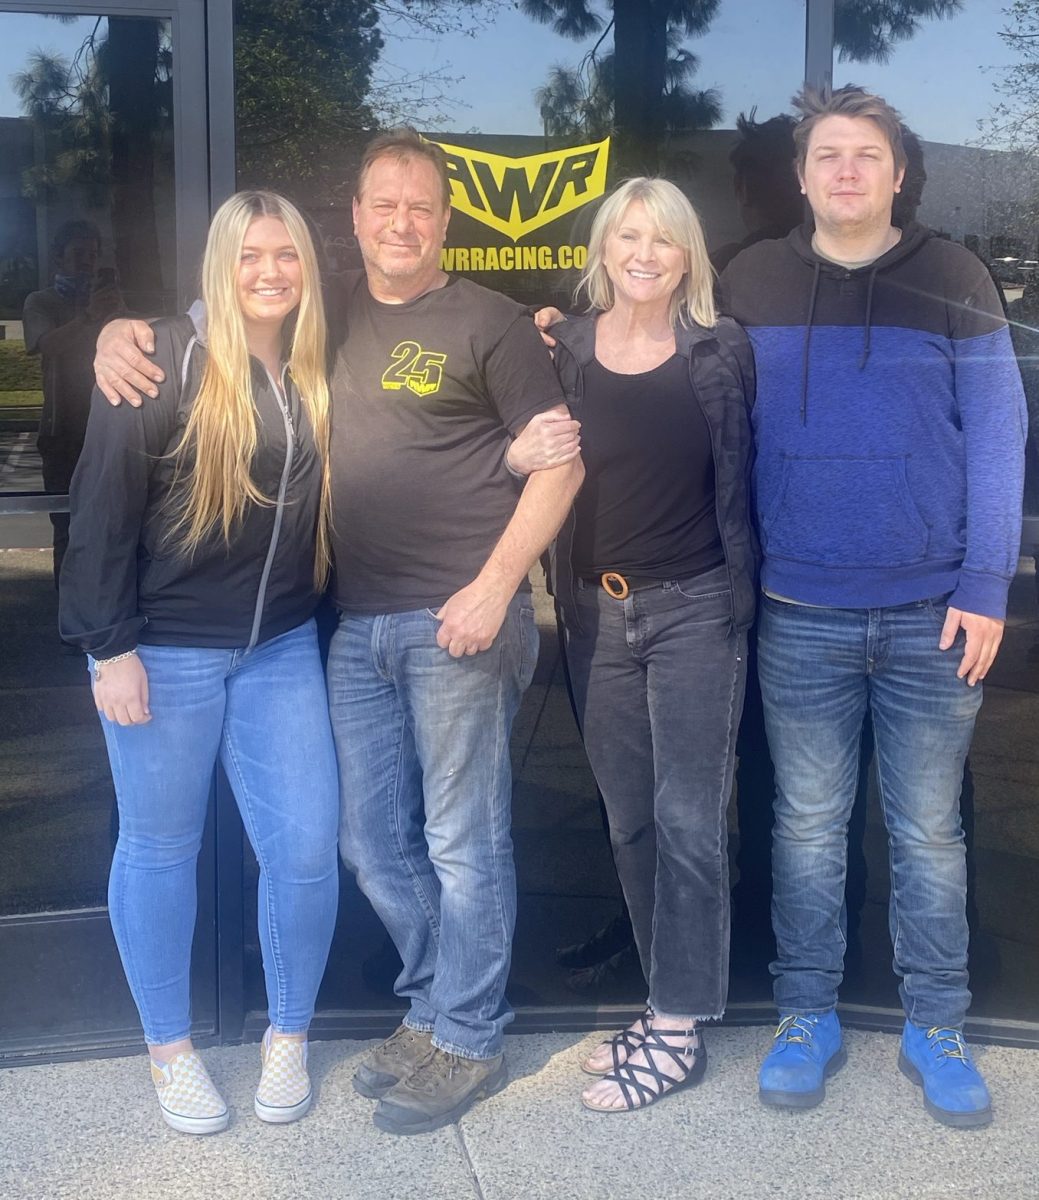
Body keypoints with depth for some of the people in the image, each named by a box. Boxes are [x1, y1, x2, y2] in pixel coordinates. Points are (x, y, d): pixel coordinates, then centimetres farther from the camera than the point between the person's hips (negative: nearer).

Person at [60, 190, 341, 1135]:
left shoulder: (319, 377, 5)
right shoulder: (168, 365, -10)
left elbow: (326, 509, 11)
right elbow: (103, 509, -11)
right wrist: (109, 645, -13)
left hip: (281, 650, 4)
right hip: (165, 651, -4)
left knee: (306, 848, 2)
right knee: (160, 848, 9)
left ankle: (288, 1038, 25)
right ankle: (169, 1049, 28)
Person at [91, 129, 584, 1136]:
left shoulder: (487, 323, -3)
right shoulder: (325, 314, 12)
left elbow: (559, 460, -6)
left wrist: (496, 584, -14)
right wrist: (122, 331, 2)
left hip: (457, 620, -5)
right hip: (357, 625, 6)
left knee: (463, 842, 4)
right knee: (373, 844, 13)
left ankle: (465, 1042, 21)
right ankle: (433, 1006, 34)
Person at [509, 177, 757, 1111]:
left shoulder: (723, 351, -1)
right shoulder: (564, 351, 4)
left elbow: (744, 476, 2)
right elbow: (532, 466, 9)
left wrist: (744, 592, -5)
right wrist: (520, 454, -13)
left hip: (696, 610, -3)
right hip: (596, 612, 3)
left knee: (687, 819, -1)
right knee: (629, 820, 11)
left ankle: (677, 1031, 10)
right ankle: (673, 1000, 26)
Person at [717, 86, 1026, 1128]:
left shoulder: (952, 280, 0)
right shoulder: (752, 284, 4)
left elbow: (996, 441, -2)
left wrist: (985, 589, -8)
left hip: (933, 615, -1)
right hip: (799, 616, 1)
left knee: (928, 831, 10)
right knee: (807, 824, 10)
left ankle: (934, 1028, 25)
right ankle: (807, 1017, 25)